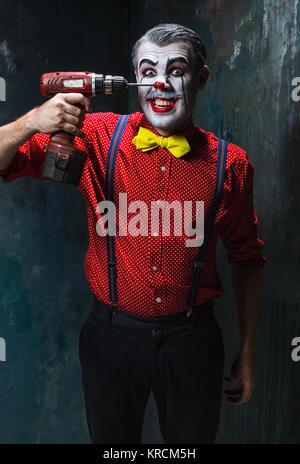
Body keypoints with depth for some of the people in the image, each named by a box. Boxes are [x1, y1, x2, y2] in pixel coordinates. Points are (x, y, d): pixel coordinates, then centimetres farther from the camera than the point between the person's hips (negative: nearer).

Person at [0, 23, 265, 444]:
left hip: (191, 339, 1)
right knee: (111, 440, 21)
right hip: (112, 334, 0)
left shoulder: (230, 163, -5)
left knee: (193, 438, 20)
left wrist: (247, 352, 7)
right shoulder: (96, 138, -7)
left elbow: (246, 258, 4)